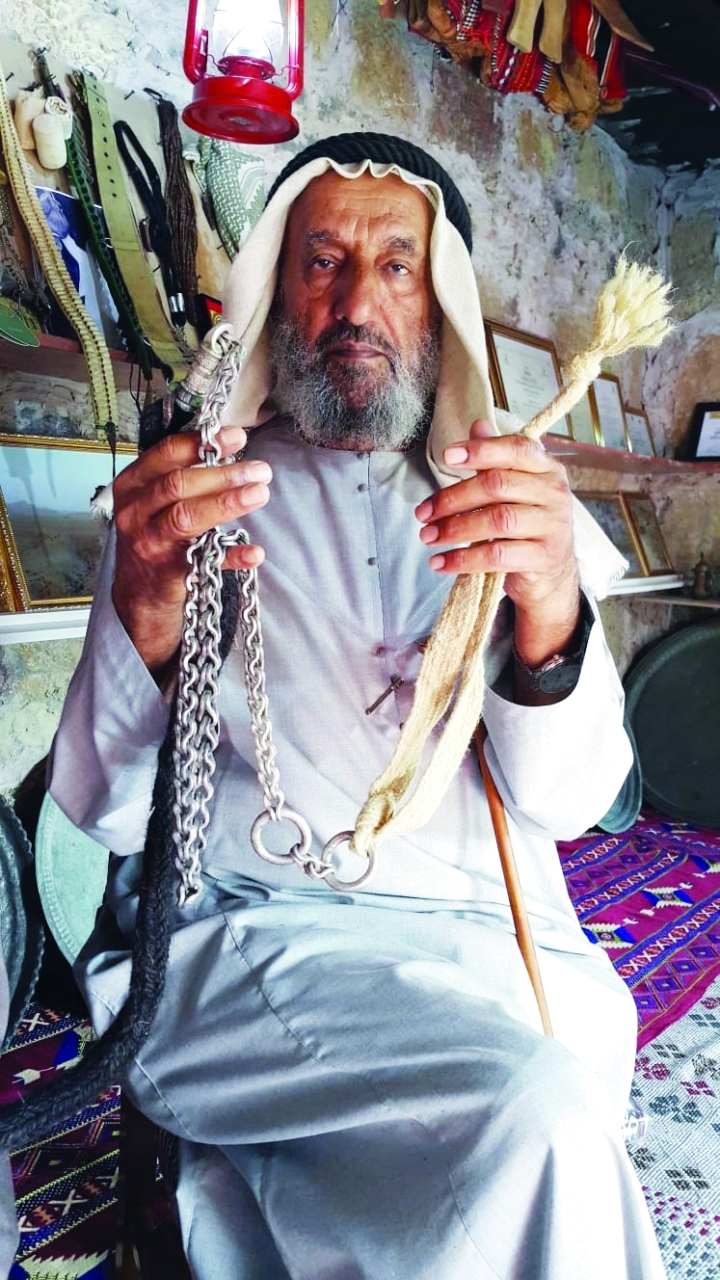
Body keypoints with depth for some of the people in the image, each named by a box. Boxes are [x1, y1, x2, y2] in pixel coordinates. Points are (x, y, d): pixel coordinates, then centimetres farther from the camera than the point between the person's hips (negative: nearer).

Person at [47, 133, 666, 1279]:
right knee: (539, 1114, -25)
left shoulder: (500, 508, 12)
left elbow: (564, 801, -1)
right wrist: (145, 625, -23)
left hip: (504, 950, 4)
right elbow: (110, 813, -4)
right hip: (251, 923, -3)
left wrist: (551, 619, -21)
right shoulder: (192, 500, 6)